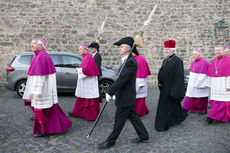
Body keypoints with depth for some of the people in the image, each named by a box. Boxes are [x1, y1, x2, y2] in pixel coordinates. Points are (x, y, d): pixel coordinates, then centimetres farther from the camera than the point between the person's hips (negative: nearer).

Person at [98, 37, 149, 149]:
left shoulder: (131, 61, -20)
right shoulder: (127, 60, 12)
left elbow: (122, 79, -26)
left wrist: (109, 92, -21)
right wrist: (114, 92, 16)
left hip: (125, 97, -10)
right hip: (127, 97, 10)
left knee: (119, 120, 4)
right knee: (133, 117, 19)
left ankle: (110, 141, 18)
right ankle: (143, 136, 32)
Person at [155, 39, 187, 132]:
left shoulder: (177, 61, -14)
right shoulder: (165, 61, 13)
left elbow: (179, 77, -19)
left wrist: (175, 91, -22)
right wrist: (159, 82, 6)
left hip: (171, 89, -8)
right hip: (164, 88, 8)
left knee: (166, 107, 0)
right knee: (174, 105, 20)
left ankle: (162, 125, 13)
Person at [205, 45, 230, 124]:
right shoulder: (213, 61, 11)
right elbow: (210, 74, 12)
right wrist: (209, 84, 10)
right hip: (215, 85, 5)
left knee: (221, 101, -4)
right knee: (214, 100, 5)